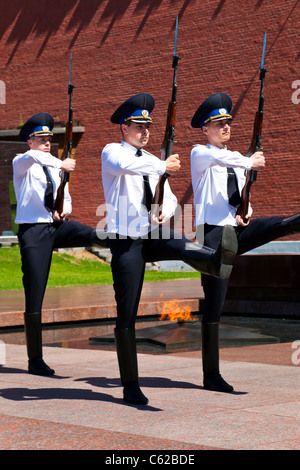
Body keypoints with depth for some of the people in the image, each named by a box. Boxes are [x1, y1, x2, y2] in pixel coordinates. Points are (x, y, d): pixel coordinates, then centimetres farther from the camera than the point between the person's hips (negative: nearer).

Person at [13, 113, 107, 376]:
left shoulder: (55, 169, 17)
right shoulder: (21, 164, 0)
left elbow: (66, 199, 21)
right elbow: (32, 156, -25)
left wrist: (64, 212, -2)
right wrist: (61, 164, -39)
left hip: (58, 226, 5)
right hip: (34, 229, -5)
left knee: (91, 235, -29)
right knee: (34, 295, -3)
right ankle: (35, 359, 5)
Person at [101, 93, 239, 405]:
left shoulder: (151, 160, 15)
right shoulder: (112, 152, -3)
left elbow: (168, 197, 13)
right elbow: (124, 165, -28)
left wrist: (164, 212, -10)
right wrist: (163, 165, -35)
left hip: (154, 235, 4)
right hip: (126, 241, -4)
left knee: (182, 247, -32)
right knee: (126, 315, -1)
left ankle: (218, 261, -67)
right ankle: (130, 386, 7)